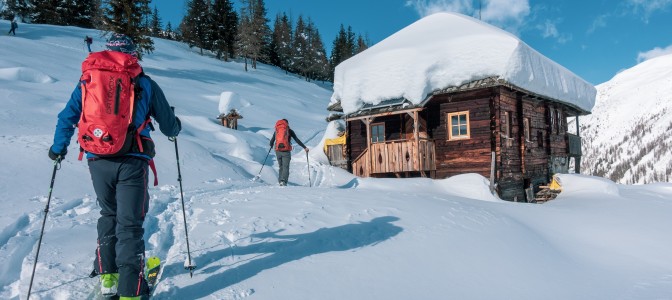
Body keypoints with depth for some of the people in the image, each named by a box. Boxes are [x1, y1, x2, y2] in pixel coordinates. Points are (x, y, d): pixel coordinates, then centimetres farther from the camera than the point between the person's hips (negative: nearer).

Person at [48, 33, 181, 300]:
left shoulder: (87, 80, 11)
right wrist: (175, 129, 32)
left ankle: (107, 276, 26)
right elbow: (169, 126, 9)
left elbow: (66, 119, 12)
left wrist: (58, 148, 28)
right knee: (129, 224, 0)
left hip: (97, 161, 3)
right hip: (131, 161, -3)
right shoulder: (144, 83, 5)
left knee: (109, 215, 23)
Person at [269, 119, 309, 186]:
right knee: (285, 167, -5)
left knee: (281, 167, 18)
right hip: (286, 151, -3)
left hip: (278, 151, 3)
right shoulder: (289, 130, 5)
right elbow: (297, 140, 2)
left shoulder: (276, 130, 11)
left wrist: (271, 146, 39)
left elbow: (272, 141, 16)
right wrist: (304, 147, 7)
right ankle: (283, 181, -25)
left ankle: (280, 181, 12)